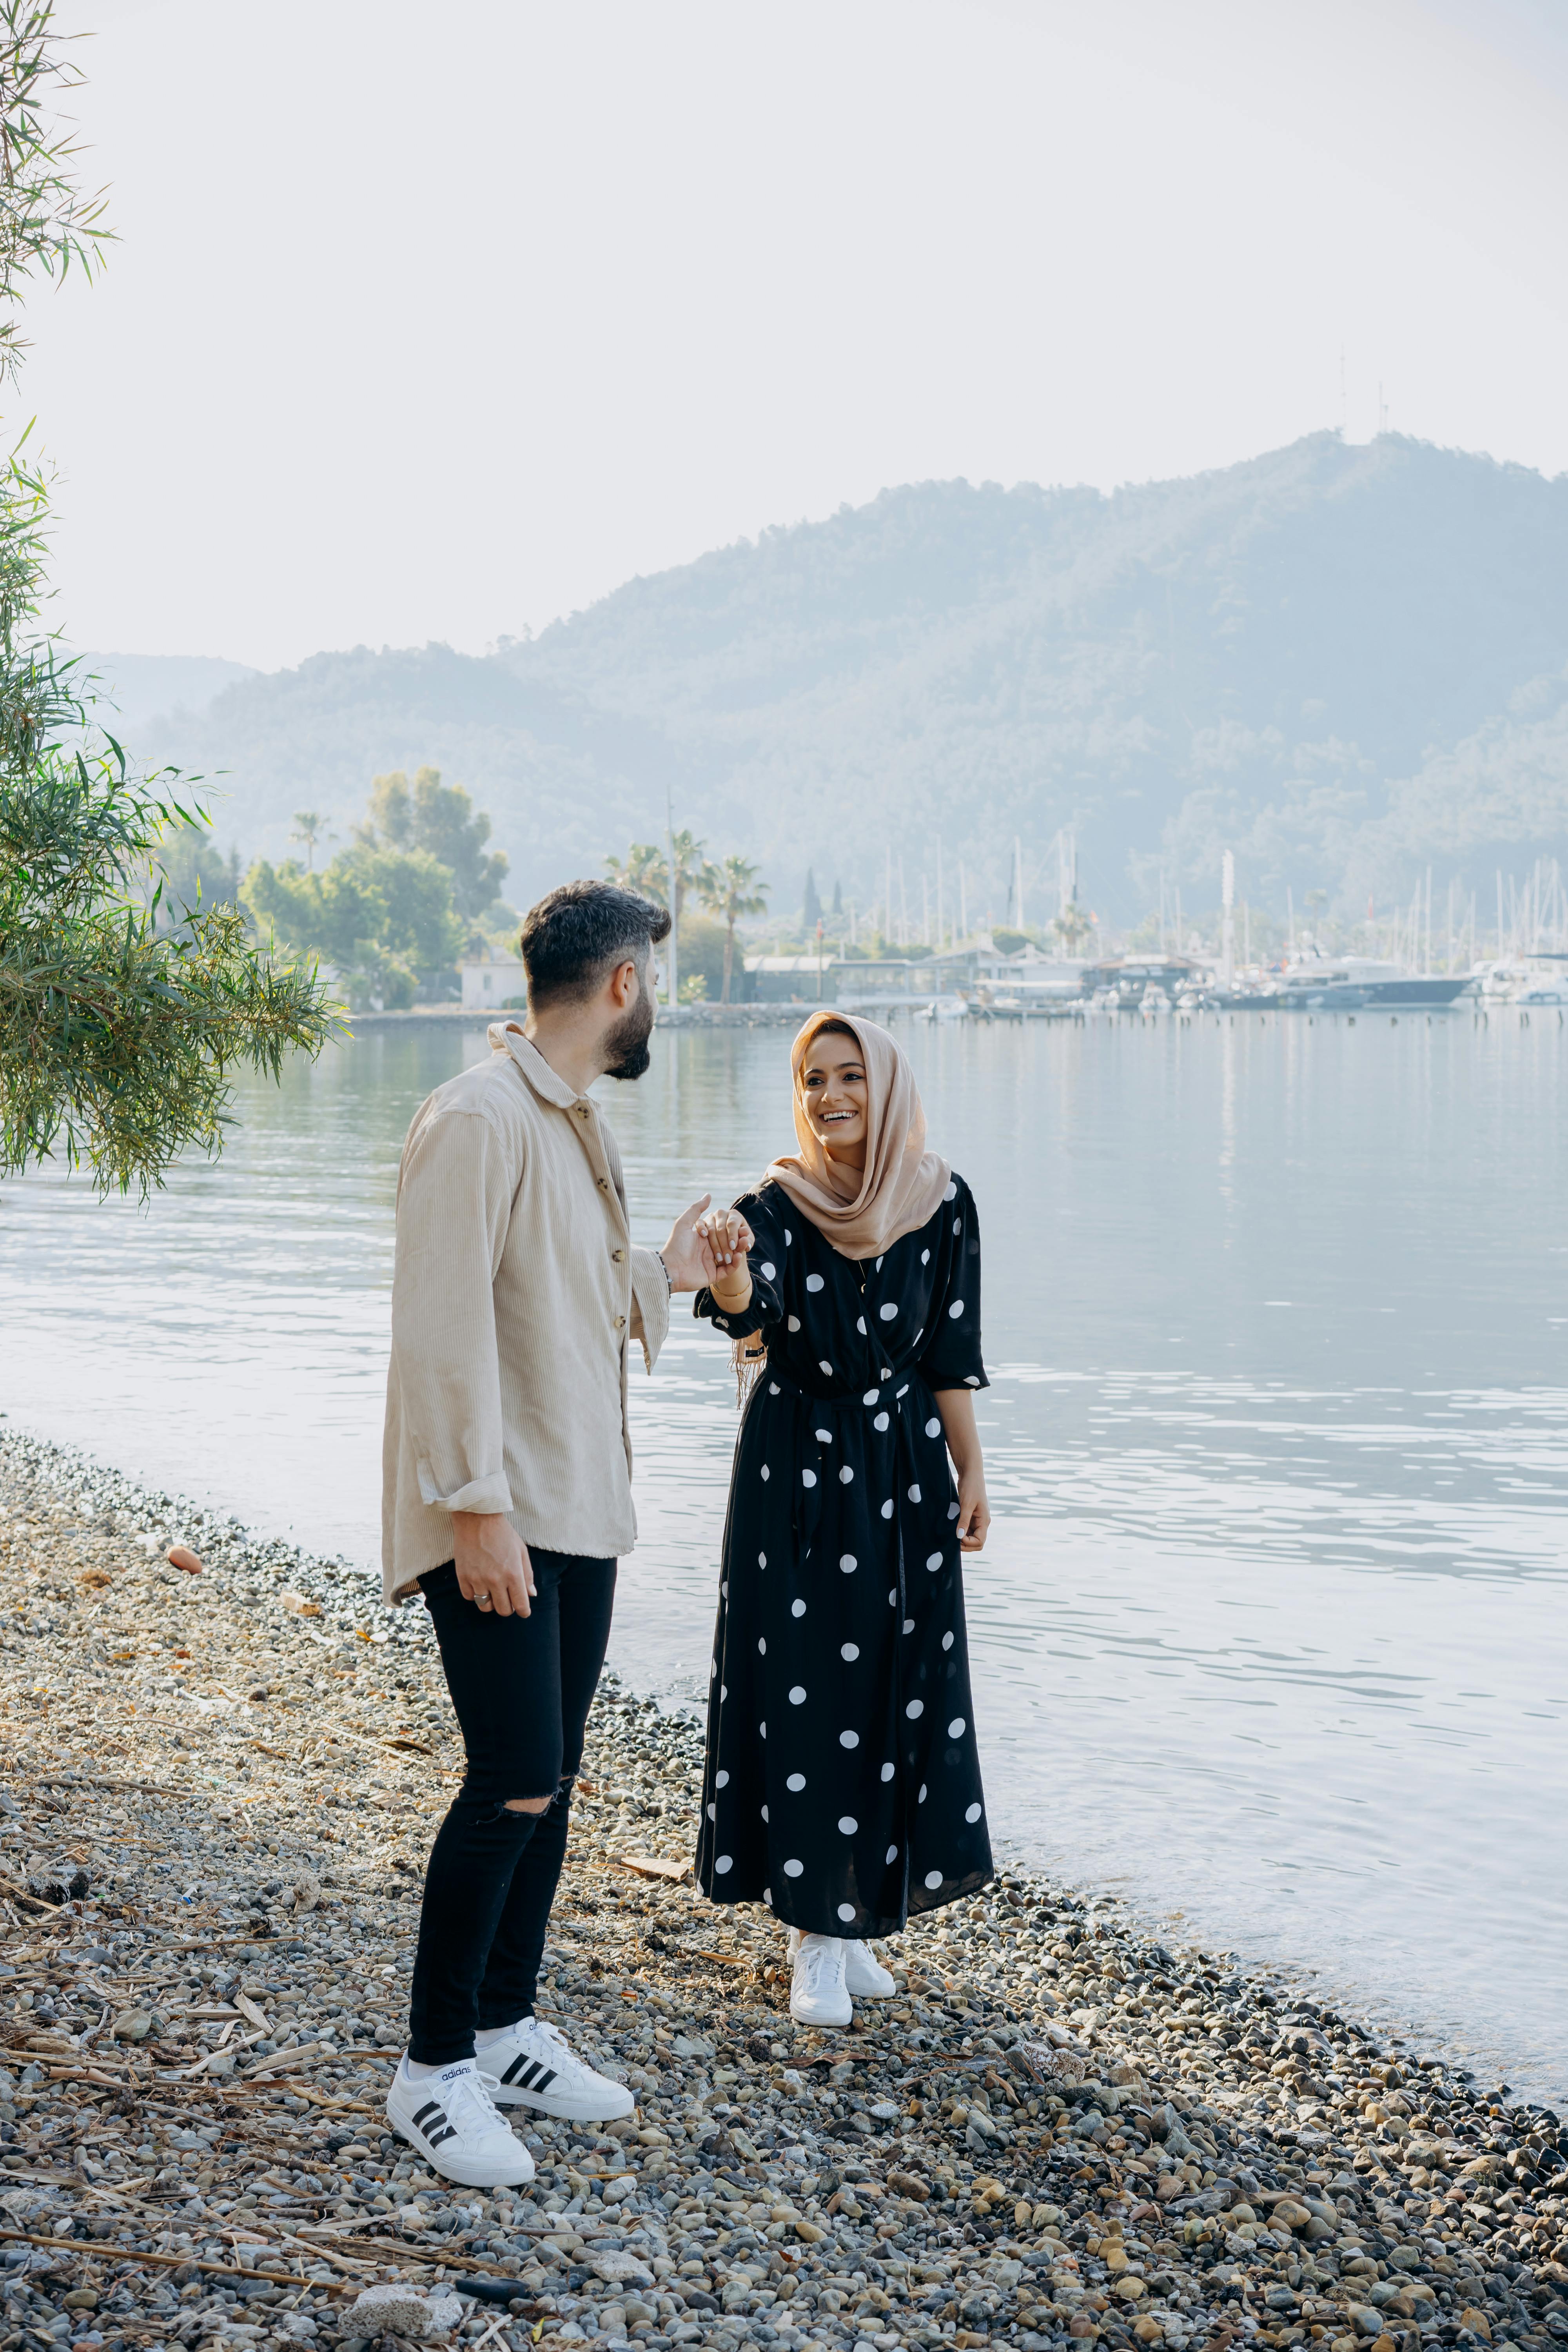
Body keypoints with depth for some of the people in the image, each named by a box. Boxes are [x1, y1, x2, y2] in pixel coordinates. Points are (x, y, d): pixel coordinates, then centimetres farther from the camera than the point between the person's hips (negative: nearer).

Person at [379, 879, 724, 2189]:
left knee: (549, 1781, 13)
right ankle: (433, 2068, 4)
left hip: (579, 1510, 9)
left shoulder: (580, 1123, 14)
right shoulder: (478, 1120, -16)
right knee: (513, 1785, -9)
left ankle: (506, 2029, 25)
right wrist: (477, 1506, -22)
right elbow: (447, 1323, -20)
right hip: (497, 1517, -9)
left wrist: (663, 1275, 23)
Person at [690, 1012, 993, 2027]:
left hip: (903, 1469, 2)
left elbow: (950, 1359, 4)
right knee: (802, 1696, -3)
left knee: (895, 1695, 6)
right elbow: (749, 1308, -29)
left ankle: (860, 1916, 22)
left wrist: (971, 1474, 4)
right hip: (796, 1471, -2)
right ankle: (815, 1935, 8)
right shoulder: (776, 1205, -8)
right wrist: (729, 1268, -51)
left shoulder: (941, 1201, -2)